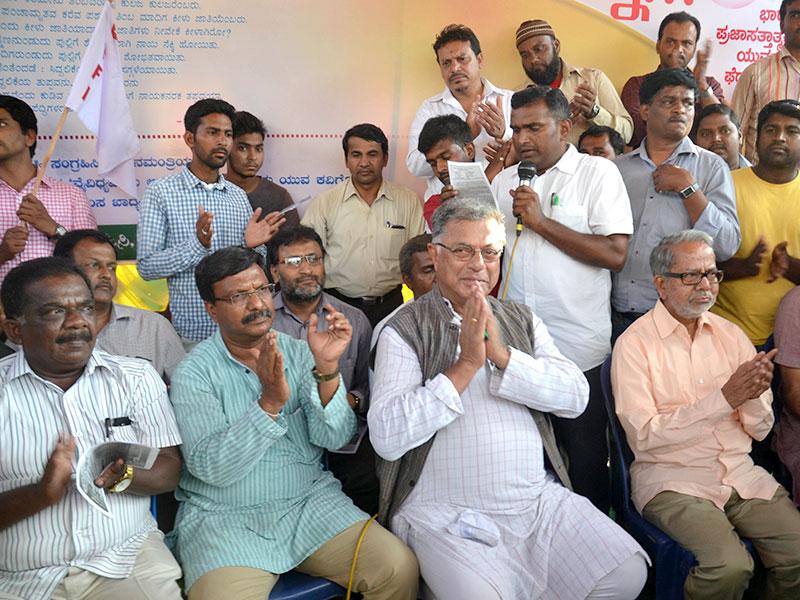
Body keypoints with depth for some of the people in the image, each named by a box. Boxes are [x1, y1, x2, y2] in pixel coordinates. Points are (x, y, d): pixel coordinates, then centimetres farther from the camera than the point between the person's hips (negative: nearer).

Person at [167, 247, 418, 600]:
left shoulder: (298, 354, 5)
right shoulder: (194, 373, -4)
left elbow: (334, 438, -6)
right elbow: (211, 468, -16)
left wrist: (326, 368, -22)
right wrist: (270, 403, -28)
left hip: (311, 502, 3)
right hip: (225, 518, -3)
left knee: (400, 569, -14)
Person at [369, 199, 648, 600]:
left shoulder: (523, 321, 13)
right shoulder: (406, 330, -3)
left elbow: (576, 397, -2)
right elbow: (386, 437, -15)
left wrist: (503, 354, -15)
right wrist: (466, 365, -17)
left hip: (539, 501, 5)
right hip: (444, 514, -4)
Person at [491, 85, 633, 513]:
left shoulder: (598, 173, -3)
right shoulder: (505, 181, 13)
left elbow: (615, 254, -14)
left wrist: (540, 221, -14)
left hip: (577, 347, -4)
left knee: (584, 457, 6)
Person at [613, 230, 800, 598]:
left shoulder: (730, 335, 10)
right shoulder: (635, 343, -7)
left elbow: (759, 429, 9)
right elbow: (643, 437, -16)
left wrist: (753, 396, -15)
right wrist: (725, 397, -19)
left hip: (740, 473, 5)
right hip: (671, 478, -5)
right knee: (730, 566, -26)